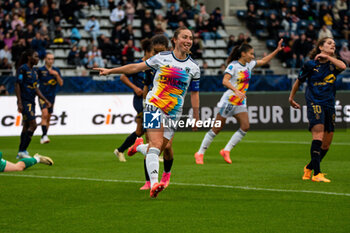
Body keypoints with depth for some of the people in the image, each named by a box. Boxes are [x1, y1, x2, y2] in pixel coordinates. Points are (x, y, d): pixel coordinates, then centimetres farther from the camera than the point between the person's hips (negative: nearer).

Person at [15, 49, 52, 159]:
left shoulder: (33, 71, 15)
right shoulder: (22, 69, -10)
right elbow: (17, 85, -14)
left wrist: (45, 100, 17)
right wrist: (19, 102, -19)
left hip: (31, 102, 9)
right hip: (25, 102, -9)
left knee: (27, 126, 10)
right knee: (33, 125, -15)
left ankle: (20, 153, 15)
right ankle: (22, 151, -11)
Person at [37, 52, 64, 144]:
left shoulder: (56, 70, 7)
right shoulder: (41, 70, -4)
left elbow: (61, 83, 1)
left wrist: (57, 75, -12)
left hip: (51, 96, 4)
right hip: (43, 96, -4)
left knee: (48, 117, 8)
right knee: (45, 114, -20)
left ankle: (43, 137, 19)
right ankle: (44, 136, -26)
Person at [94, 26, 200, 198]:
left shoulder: (193, 67, 6)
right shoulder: (161, 58, 1)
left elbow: (194, 93, 15)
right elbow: (136, 68, 9)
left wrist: (196, 118, 13)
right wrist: (110, 71, 9)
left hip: (174, 113, 3)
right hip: (154, 106, -3)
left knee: (159, 149, 3)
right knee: (156, 144, -20)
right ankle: (154, 184, -31)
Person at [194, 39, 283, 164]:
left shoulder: (249, 65, 10)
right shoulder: (233, 65, -14)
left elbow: (263, 61, 24)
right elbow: (225, 81, -25)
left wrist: (277, 50, 18)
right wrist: (236, 91, -38)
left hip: (240, 102, 7)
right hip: (229, 101, -7)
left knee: (245, 127, -9)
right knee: (217, 128, -4)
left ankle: (226, 151, -1)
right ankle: (200, 153, 6)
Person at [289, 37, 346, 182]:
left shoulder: (333, 64, 8)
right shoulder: (310, 64, 0)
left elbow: (343, 66, -17)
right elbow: (299, 81, 15)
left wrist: (327, 56, -13)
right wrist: (291, 98, 21)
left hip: (329, 105, 5)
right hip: (314, 103, -5)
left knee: (326, 145, 7)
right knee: (318, 135, -24)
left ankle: (309, 168, 31)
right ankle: (317, 173, -28)